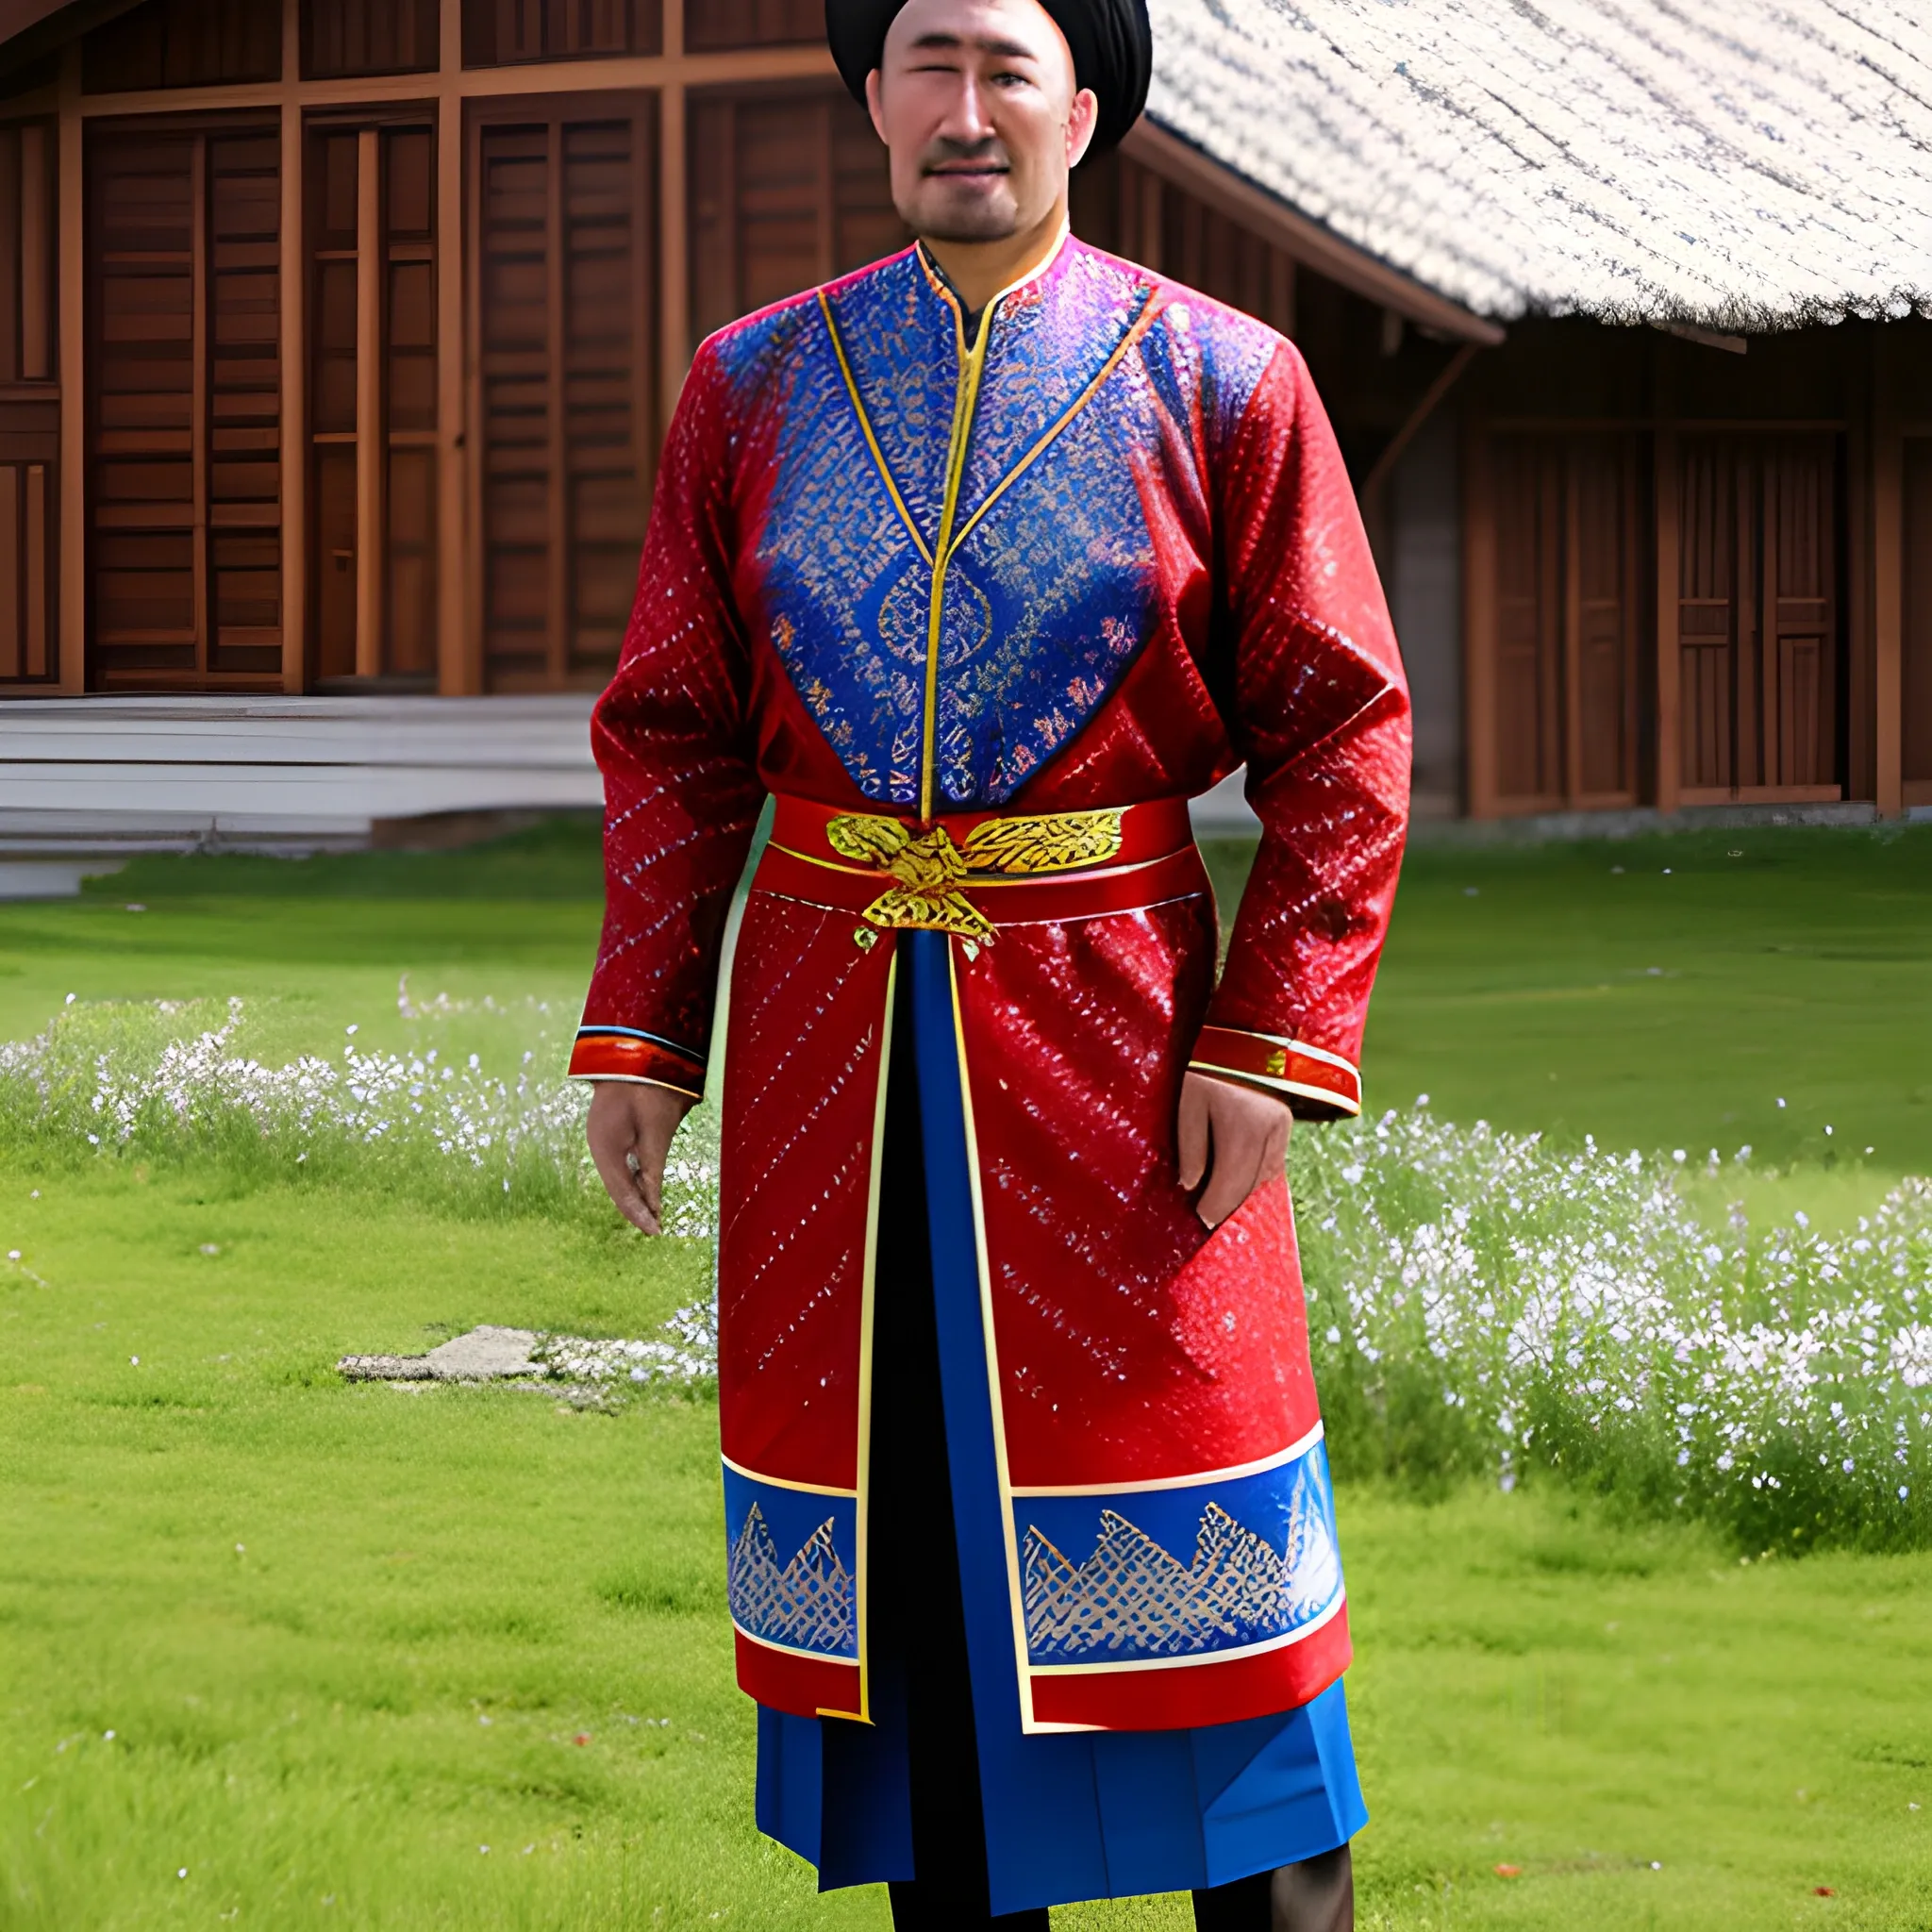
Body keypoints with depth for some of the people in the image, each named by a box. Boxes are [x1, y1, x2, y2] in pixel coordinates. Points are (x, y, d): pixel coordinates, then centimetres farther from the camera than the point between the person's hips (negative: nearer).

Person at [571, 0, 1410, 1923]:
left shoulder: (1222, 383, -2)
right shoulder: (754, 388, 6)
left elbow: (1343, 733, -2)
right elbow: (675, 732, 9)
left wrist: (1270, 1042, -10)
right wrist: (636, 1032, 2)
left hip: (1109, 1015, -2)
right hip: (830, 1025, 3)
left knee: (1183, 1516, 0)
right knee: (891, 1500, 7)